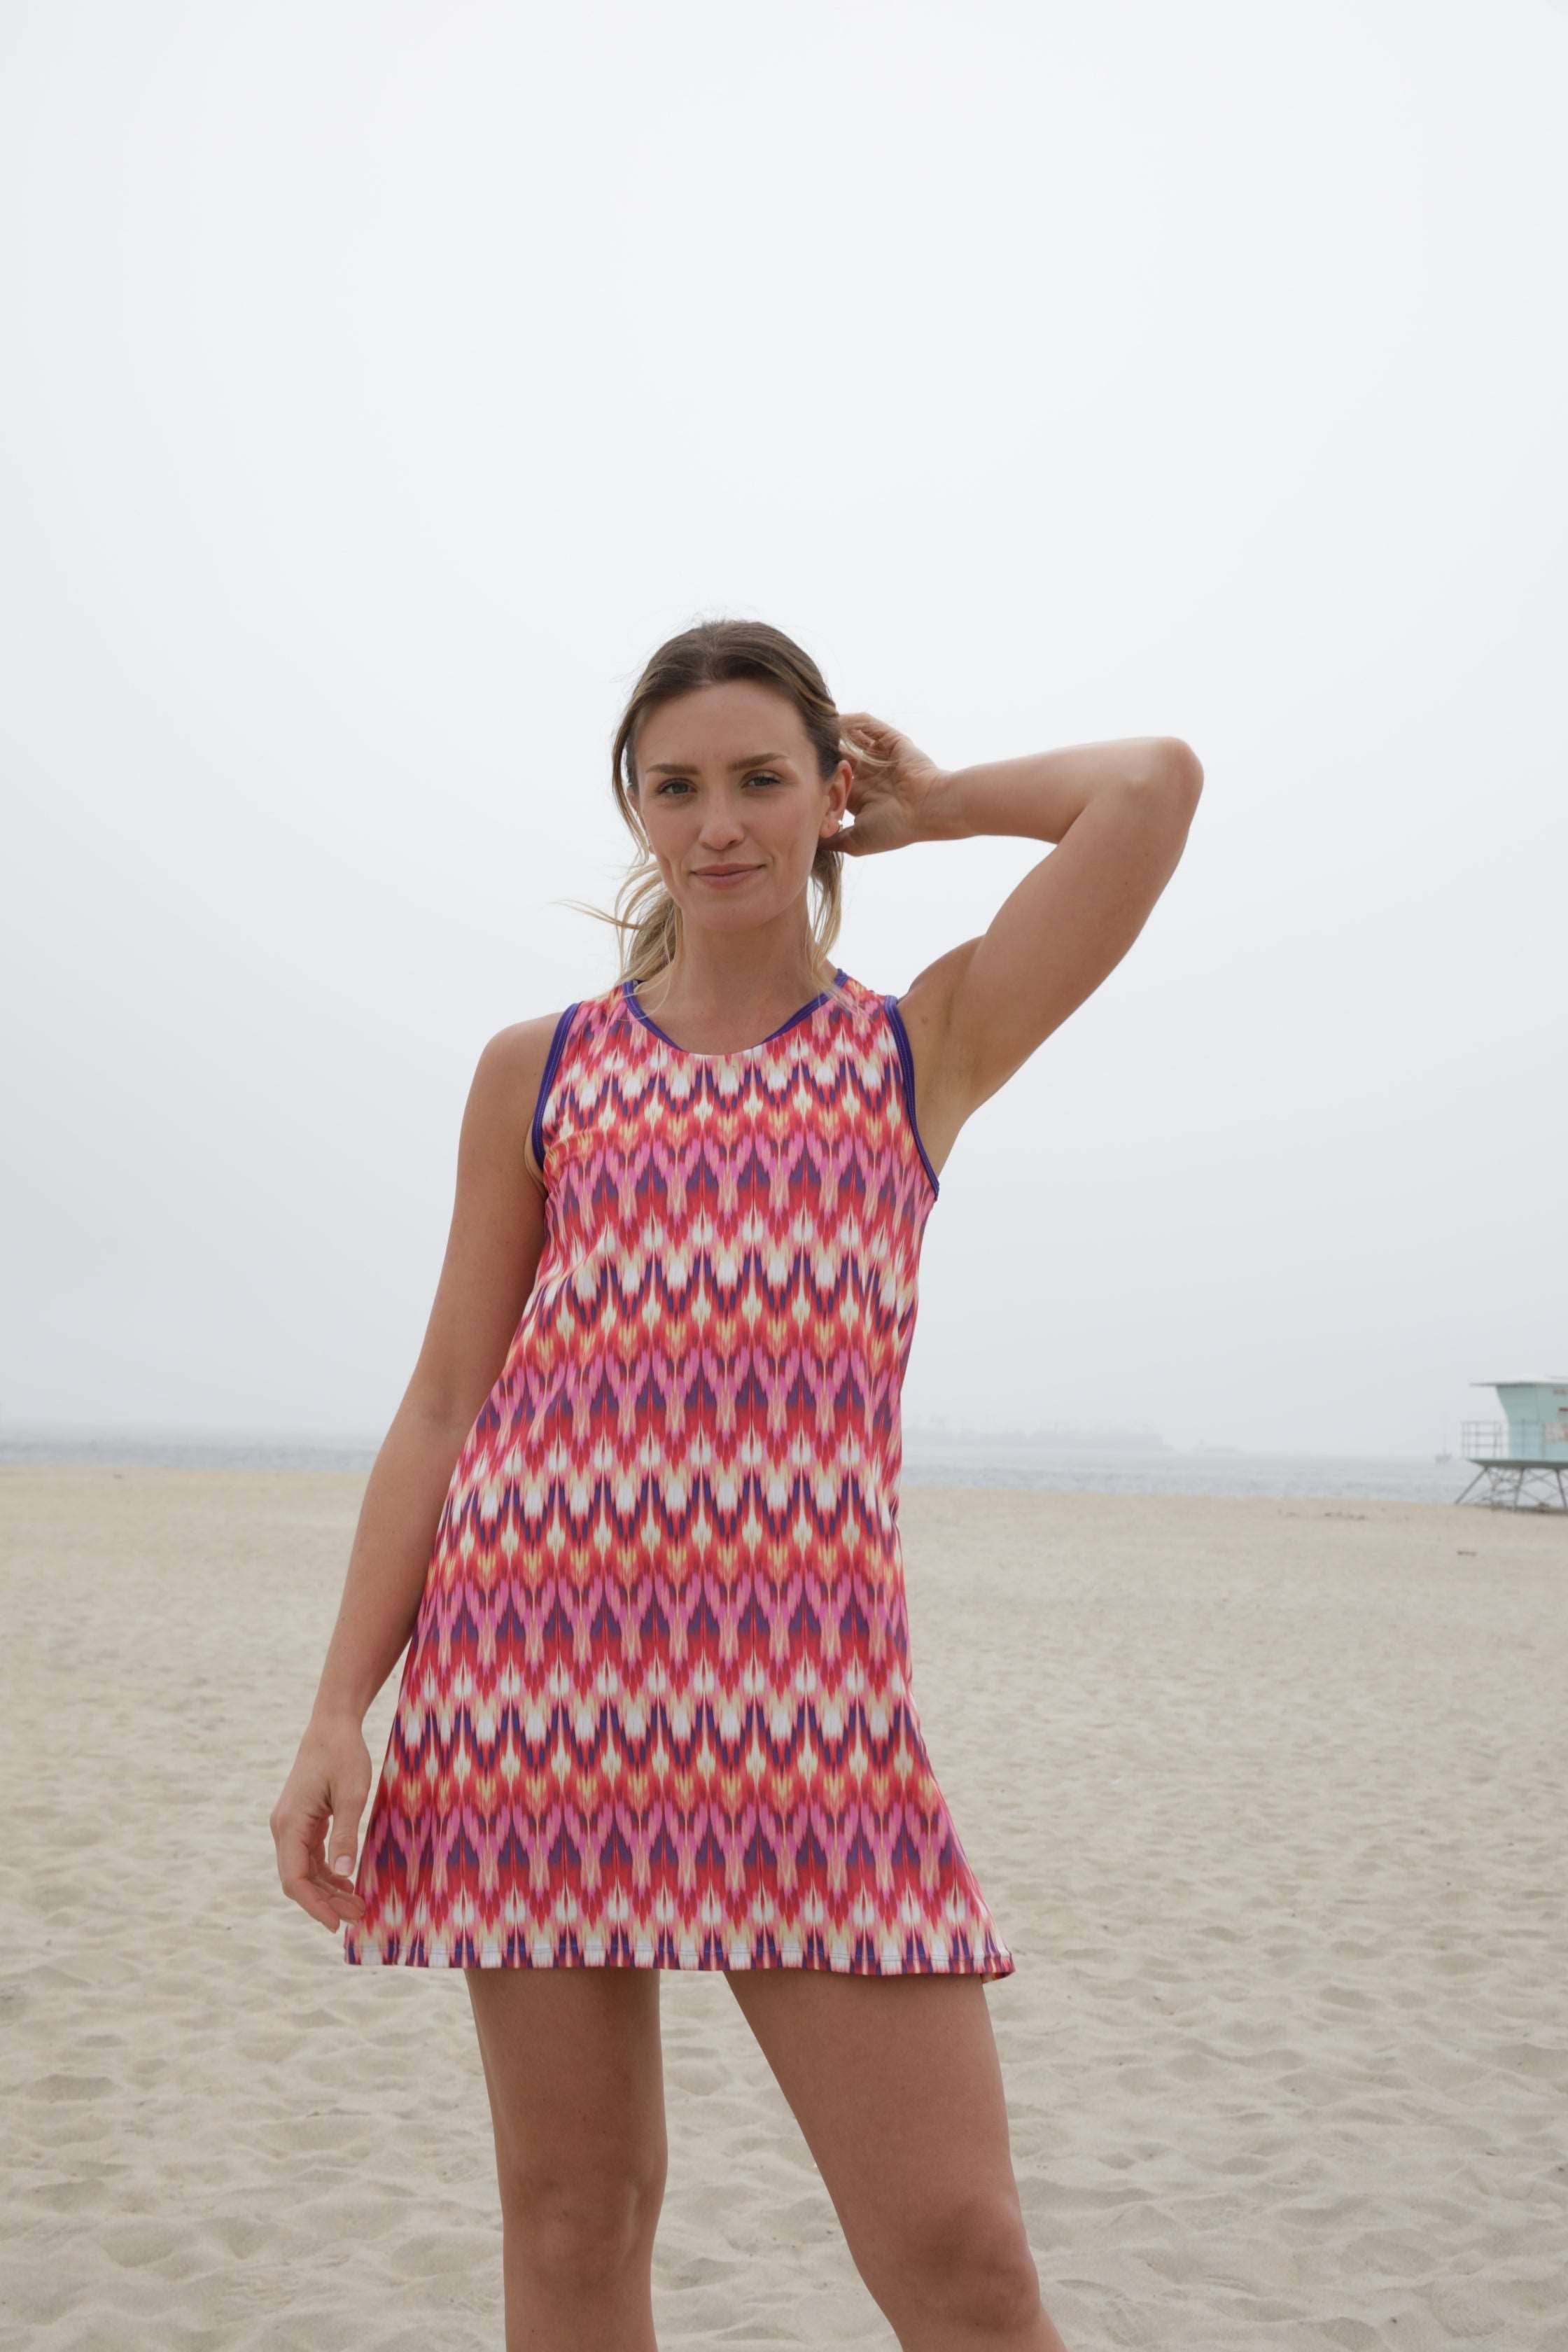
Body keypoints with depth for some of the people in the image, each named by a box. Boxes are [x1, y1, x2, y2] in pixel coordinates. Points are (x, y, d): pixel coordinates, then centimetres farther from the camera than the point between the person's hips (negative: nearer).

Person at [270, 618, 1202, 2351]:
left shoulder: (927, 1045, 11)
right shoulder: (538, 1071, 13)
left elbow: (1156, 782, 1)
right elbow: (446, 1400, 9)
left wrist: (931, 806, 16)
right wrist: (338, 1713, 2)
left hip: (805, 1679, -1)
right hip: (535, 1648, 1)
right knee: (572, 2213, 8)